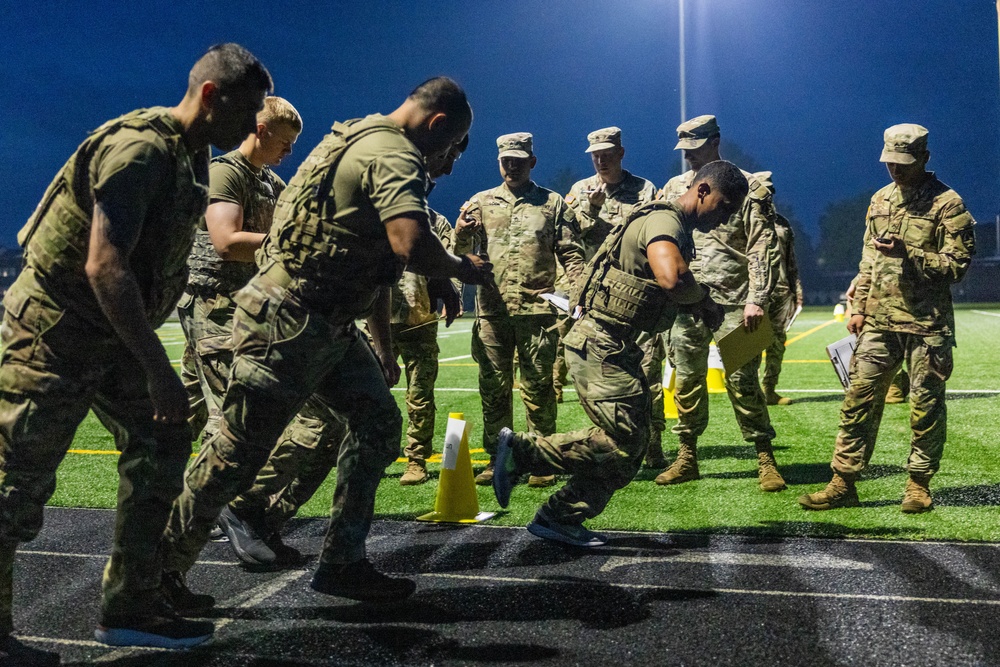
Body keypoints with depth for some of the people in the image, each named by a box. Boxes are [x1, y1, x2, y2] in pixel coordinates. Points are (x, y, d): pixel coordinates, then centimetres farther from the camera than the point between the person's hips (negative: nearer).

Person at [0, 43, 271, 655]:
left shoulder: (192, 158, 8)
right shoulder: (138, 148, -22)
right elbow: (103, 265, -31)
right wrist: (159, 370, -31)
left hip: (113, 334, 10)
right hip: (53, 329, -9)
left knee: (162, 446, 6)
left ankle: (131, 610, 14)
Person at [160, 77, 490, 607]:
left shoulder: (365, 141, 18)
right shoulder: (396, 155, -15)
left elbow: (374, 258, 23)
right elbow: (411, 245, -34)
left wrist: (384, 349, 26)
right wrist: (461, 269, -11)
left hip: (328, 325, 11)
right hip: (288, 322, -10)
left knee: (379, 423, 9)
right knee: (238, 452, -1)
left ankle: (342, 563, 15)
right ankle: (159, 568, 16)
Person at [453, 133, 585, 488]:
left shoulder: (553, 204, 9)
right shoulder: (481, 202, 13)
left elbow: (571, 253, 8)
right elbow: (462, 250, 6)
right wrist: (461, 232, -17)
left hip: (537, 309, -2)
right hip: (492, 310, 2)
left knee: (538, 388, 1)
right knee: (493, 388, 6)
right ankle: (497, 458, 17)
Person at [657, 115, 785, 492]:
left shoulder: (747, 187, 0)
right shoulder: (673, 189, 13)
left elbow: (762, 248, -6)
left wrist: (757, 300, -14)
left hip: (733, 302, -4)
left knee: (742, 381, -4)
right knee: (687, 379, 8)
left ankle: (765, 458, 6)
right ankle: (687, 458, 19)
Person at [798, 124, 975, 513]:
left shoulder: (947, 204, -5)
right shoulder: (880, 200, 13)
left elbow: (957, 265, -11)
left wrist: (906, 253, -21)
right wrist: (859, 307, 12)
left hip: (926, 324, -5)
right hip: (879, 321, 5)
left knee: (925, 406, 4)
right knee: (859, 399, 2)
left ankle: (919, 484, 17)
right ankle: (843, 483, 7)